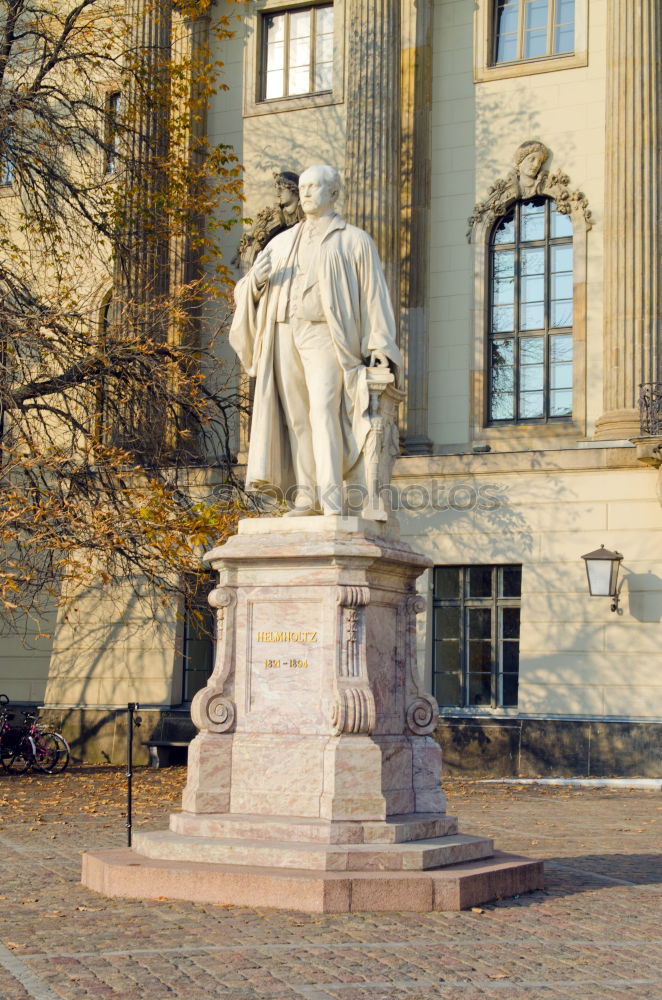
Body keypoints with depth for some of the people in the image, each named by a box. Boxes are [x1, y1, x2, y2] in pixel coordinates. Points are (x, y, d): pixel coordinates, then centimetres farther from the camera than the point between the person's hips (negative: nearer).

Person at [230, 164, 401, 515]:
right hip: (284, 335, 5)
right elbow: (248, 291, 16)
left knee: (323, 412, -19)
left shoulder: (354, 240, 8)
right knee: (296, 417, 0)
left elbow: (374, 293, 3)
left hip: (324, 334, -5)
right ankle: (304, 496, 0)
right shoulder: (281, 242, 20)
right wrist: (255, 279, -9)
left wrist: (381, 345, -8)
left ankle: (331, 501, -24)